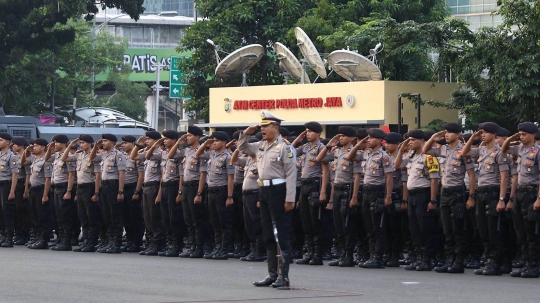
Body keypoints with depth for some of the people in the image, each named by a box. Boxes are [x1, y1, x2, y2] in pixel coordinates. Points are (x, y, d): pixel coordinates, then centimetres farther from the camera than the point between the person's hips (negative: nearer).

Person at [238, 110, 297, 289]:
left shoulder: (284, 147, -11)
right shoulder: (261, 146, 11)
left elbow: (291, 175, -14)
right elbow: (242, 148, 28)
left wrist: (289, 199, -19)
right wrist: (245, 134, 9)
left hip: (278, 191, -8)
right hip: (263, 191, 8)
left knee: (281, 234, -5)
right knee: (268, 234, 12)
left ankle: (284, 277, -2)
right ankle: (272, 274, 19)